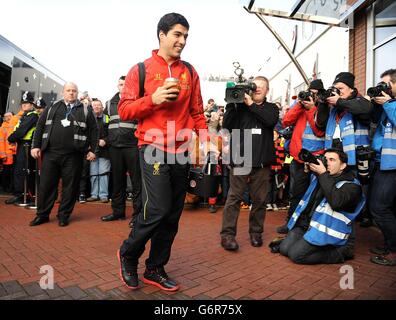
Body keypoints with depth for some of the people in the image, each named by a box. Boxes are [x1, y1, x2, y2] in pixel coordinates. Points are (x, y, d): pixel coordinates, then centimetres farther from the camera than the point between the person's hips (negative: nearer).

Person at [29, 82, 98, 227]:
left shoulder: (85, 110, 9)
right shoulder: (52, 107, 15)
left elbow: (93, 130, 4)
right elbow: (40, 126, 13)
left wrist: (93, 150, -2)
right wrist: (36, 146, 5)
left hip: (73, 154, -2)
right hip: (50, 152, 2)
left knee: (70, 186, 2)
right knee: (46, 184, 6)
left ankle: (63, 215, 16)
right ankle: (42, 214, 20)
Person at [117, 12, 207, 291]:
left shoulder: (190, 72, 13)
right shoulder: (140, 69, 3)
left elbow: (197, 112, 14)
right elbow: (124, 110, -1)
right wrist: (152, 99, -15)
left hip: (182, 151, 5)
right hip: (154, 148, -4)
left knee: (173, 214, 7)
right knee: (158, 209, -12)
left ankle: (155, 269, 24)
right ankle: (128, 255, 17)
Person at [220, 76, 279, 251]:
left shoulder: (271, 108, 14)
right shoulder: (240, 106, 10)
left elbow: (271, 120, -9)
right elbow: (227, 125, -2)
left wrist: (251, 104, -9)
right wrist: (231, 103, -10)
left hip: (262, 161, 2)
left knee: (259, 199, 8)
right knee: (234, 197, -2)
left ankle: (256, 232, 22)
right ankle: (227, 234, 3)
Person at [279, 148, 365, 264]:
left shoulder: (352, 185, -10)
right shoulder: (319, 176, 10)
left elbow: (336, 202, -29)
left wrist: (323, 174, -23)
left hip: (326, 230, -6)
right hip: (305, 223, 6)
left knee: (296, 254, -17)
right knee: (284, 249, -7)